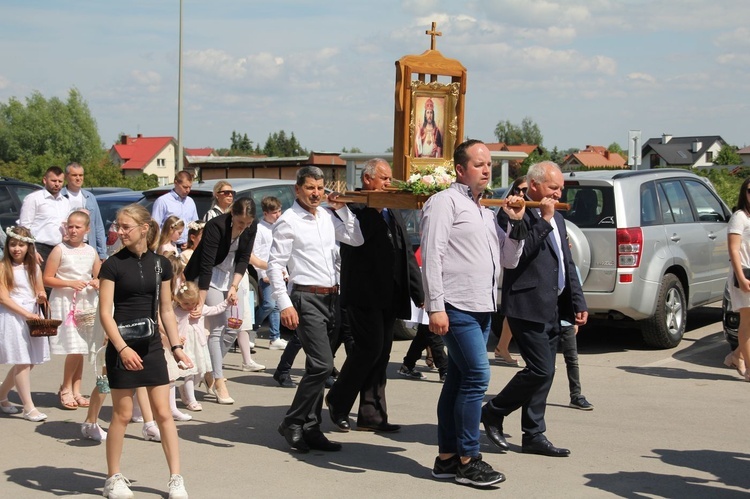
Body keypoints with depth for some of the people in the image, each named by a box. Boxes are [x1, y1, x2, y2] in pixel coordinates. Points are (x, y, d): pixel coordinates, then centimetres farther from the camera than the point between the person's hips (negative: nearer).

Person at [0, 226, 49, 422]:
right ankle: (29, 408, -4)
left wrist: (41, 297, -7)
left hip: (32, 316, 6)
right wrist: (26, 314, -20)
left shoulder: (34, 267, 11)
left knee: (29, 362, 8)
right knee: (22, 363, -9)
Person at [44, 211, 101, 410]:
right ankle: (65, 389, 6)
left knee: (82, 349, 7)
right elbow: (47, 279, -7)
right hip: (65, 302, -5)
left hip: (87, 303, 5)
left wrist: (97, 283, -3)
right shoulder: (60, 250, -5)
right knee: (74, 349, -11)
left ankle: (76, 390, 17)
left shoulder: (91, 252, 8)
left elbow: (98, 277, 19)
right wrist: (70, 283, -19)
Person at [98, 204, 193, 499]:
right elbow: (105, 312, -9)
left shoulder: (160, 264, 4)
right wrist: (122, 348, -18)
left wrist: (176, 346, 6)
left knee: (164, 413, 3)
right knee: (122, 414, 3)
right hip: (122, 347, -3)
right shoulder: (113, 264, -6)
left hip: (152, 346, 3)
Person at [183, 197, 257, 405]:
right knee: (217, 328, -12)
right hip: (210, 278, -6)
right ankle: (218, 382, -8)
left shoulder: (251, 227, -10)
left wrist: (234, 287, -18)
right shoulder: (216, 226, -27)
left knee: (233, 329, 3)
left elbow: (243, 259, -5)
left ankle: (211, 372, 20)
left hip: (231, 277, 6)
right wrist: (201, 302, -31)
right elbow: (206, 265, -29)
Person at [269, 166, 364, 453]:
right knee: (323, 365, -14)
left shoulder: (327, 216, 12)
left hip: (330, 298, 7)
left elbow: (356, 239, 13)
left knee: (318, 366, 10)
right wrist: (284, 304, -16)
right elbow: (275, 265, -10)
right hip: (306, 299, -7)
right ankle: (292, 423, -1)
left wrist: (341, 208, 5)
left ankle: (310, 429, 18)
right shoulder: (288, 221, -6)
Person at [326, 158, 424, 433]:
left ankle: (371, 415, 14)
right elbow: (356, 237, -24)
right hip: (363, 294, -8)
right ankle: (338, 400, 7)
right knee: (370, 347, -12)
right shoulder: (353, 206, -5)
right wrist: (375, 208, -21)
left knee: (381, 352, 8)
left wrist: (419, 293, 16)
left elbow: (407, 254, 19)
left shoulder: (393, 213, 18)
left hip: (389, 295, 8)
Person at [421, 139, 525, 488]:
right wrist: (436, 306, -20)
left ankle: (447, 458, 15)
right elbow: (431, 256, -13)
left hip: (481, 309, 9)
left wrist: (516, 223, 5)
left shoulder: (485, 212, 20)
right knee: (477, 376, -13)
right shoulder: (446, 202, -5)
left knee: (458, 381, 10)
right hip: (457, 307, -9)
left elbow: (509, 260, 20)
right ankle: (467, 460, -6)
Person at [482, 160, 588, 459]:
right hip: (528, 307, -9)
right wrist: (544, 220, -20)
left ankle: (533, 435, 16)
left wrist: (578, 302, 16)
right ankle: (493, 413, 7)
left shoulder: (557, 219, 18)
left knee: (543, 372, 10)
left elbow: (567, 264, 22)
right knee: (541, 370, -11)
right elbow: (517, 254, -23)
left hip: (553, 309, 9)